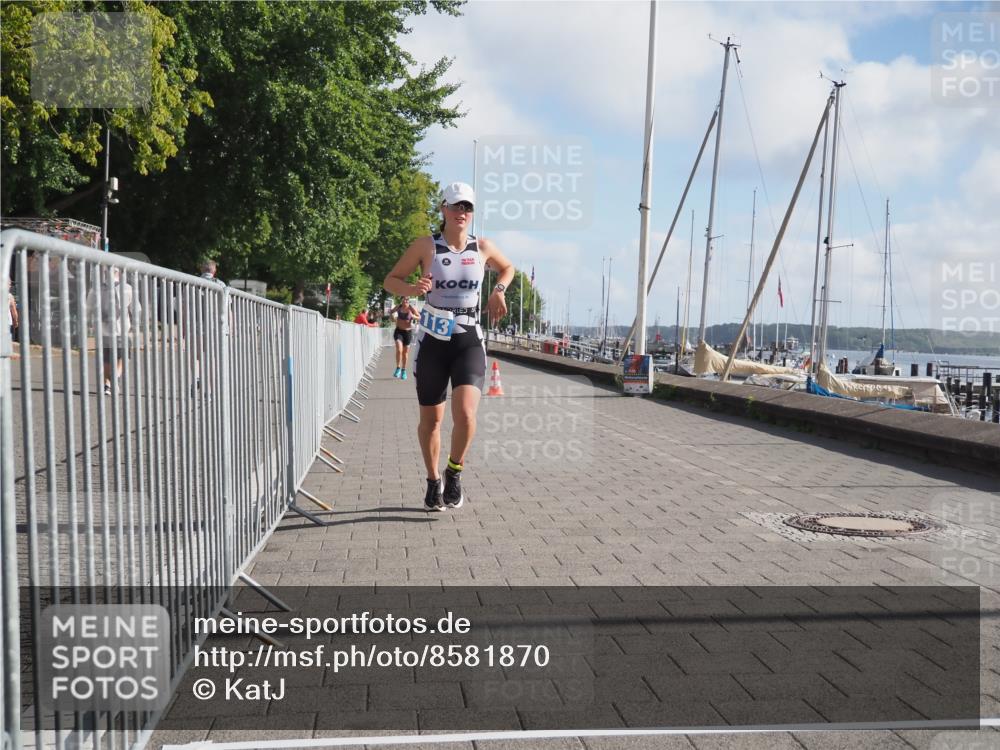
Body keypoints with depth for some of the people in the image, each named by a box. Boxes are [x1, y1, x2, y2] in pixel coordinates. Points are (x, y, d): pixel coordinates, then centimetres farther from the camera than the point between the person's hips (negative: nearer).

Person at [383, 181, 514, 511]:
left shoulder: (483, 247, 3)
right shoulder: (425, 246, -3)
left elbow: (507, 268, 24)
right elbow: (390, 280, 2)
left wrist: (498, 291, 5)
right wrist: (412, 289, -18)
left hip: (469, 341, 0)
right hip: (433, 341, 0)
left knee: (465, 414, -19)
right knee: (430, 420, 8)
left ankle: (454, 473, 8)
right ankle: (433, 481, 31)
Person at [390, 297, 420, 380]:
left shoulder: (412, 308, -10)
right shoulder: (399, 306, -3)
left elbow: (419, 318, -12)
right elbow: (392, 312, 16)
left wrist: (413, 316, -33)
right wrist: (391, 312, -8)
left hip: (408, 332, -1)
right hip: (399, 331, 1)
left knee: (405, 352, 10)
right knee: (399, 350, -18)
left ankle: (403, 370, 26)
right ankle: (398, 368, -1)